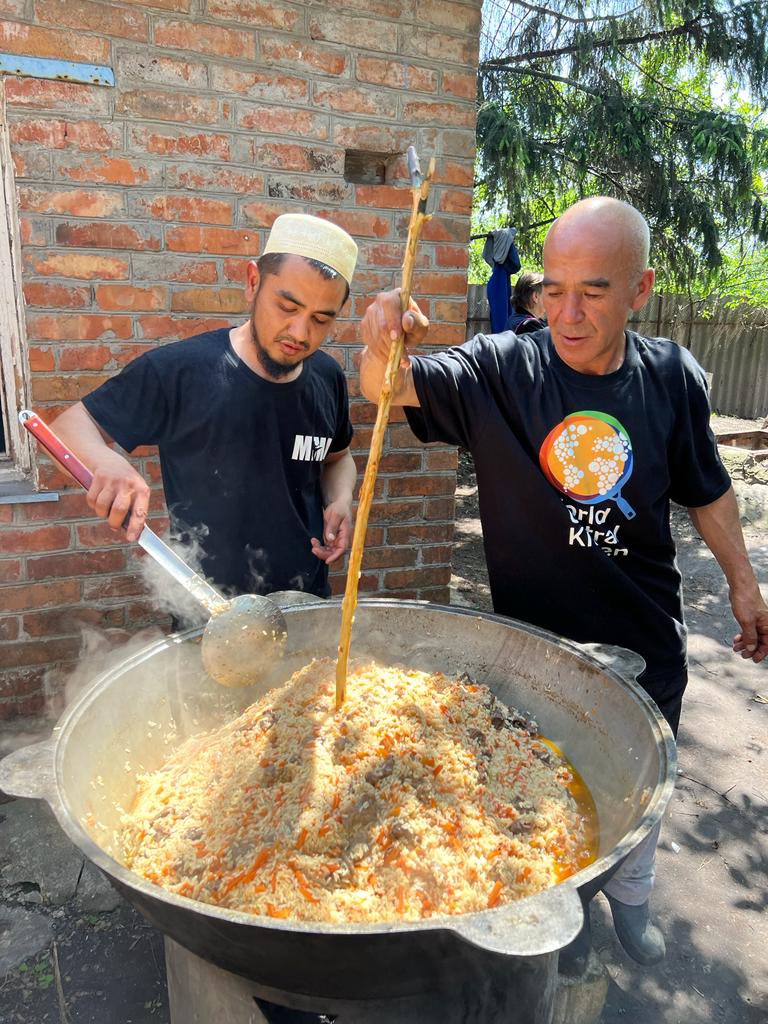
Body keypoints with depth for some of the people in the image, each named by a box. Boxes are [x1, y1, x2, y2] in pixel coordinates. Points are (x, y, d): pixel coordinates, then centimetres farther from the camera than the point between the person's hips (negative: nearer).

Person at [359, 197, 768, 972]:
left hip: (647, 640, 3)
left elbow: (706, 490, 4)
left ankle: (630, 899, 57)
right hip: (538, 639, -2)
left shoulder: (672, 377, -8)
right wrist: (383, 342, -48)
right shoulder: (501, 371, -17)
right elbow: (384, 386, -27)